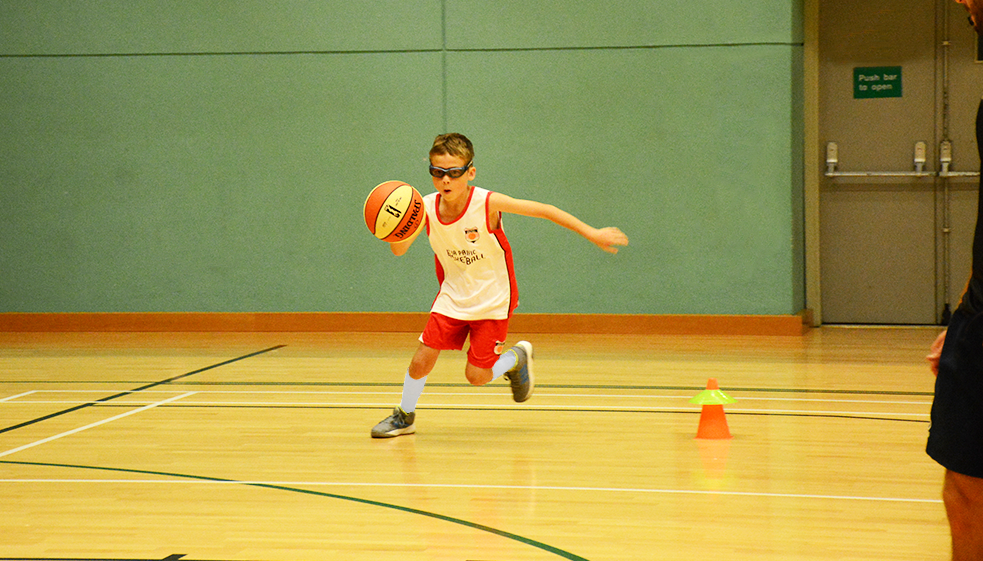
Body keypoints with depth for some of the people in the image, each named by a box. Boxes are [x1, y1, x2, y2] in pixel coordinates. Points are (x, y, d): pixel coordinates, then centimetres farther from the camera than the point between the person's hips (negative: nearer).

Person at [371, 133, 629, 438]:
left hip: (492, 301, -3)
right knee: (420, 362, -4)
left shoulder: (487, 203, -24)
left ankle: (517, 358, 26)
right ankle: (404, 417, 23)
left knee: (477, 376, -6)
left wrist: (592, 234, -21)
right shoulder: (427, 207, -14)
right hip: (452, 296, 3)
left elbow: (544, 210, -20)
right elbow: (399, 250, -11)